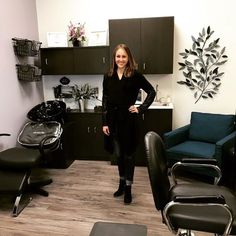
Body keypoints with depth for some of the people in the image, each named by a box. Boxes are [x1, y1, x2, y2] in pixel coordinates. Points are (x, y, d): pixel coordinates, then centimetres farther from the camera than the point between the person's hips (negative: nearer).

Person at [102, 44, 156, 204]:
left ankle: (128, 188, 22)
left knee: (128, 155, 7)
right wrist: (105, 122, 0)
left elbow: (152, 92, 1)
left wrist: (141, 109, -8)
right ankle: (122, 184, 35)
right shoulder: (108, 76, 5)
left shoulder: (135, 75, -5)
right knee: (118, 154, 16)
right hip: (113, 121, 4)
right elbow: (105, 101, 4)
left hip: (128, 120, -3)